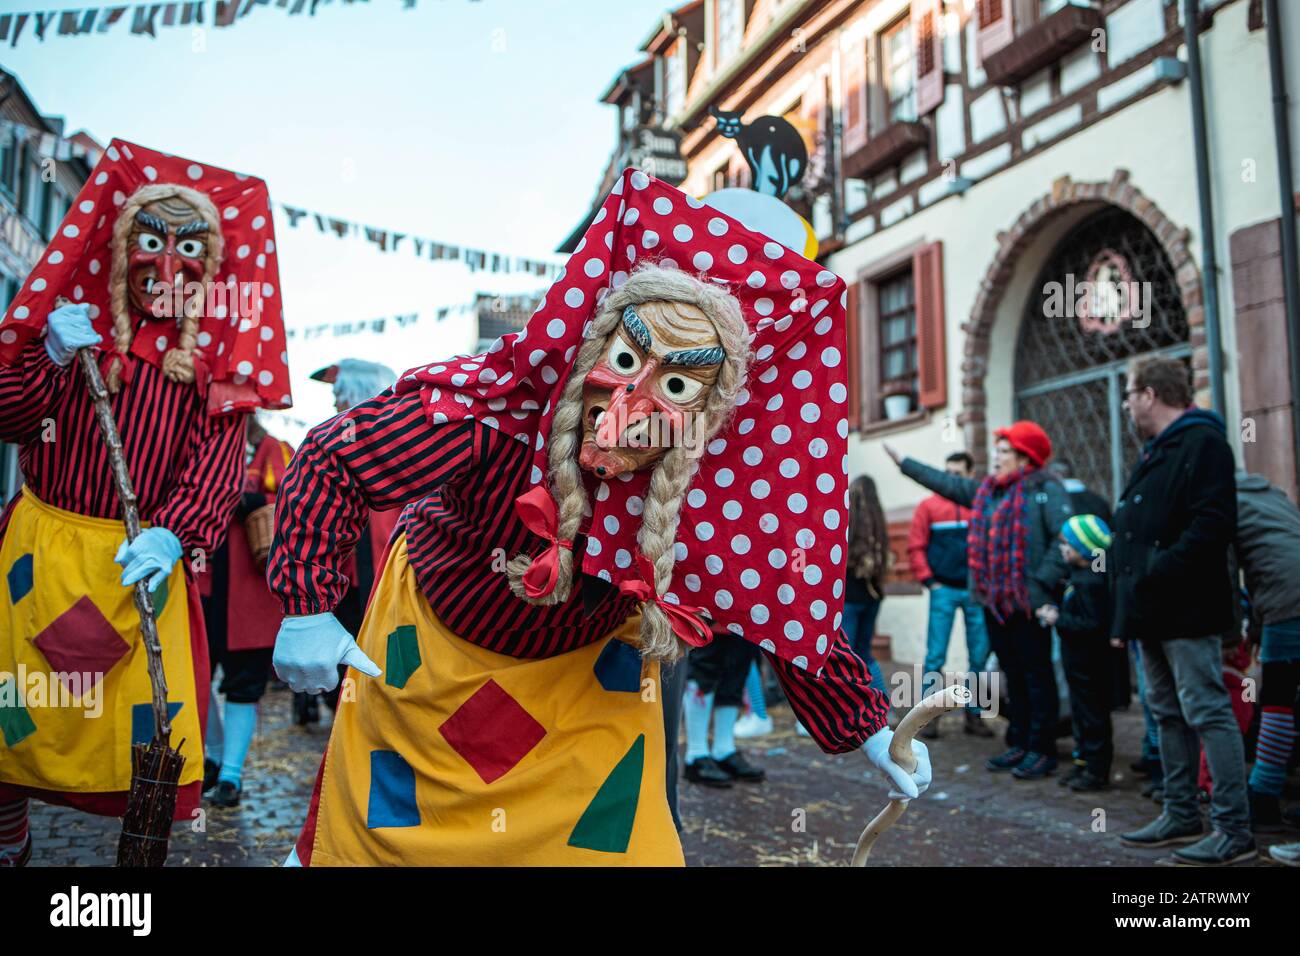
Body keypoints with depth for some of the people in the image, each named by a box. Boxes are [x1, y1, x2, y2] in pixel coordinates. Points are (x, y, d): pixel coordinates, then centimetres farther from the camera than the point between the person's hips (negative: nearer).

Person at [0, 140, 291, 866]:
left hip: (146, 556, -2)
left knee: (151, 715, -1)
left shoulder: (216, 357, -2)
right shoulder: (71, 317, 4)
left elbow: (217, 465, -12)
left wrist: (172, 536, -28)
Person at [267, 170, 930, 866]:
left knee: (616, 834, 7)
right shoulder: (488, 419, -37)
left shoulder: (718, 496, -29)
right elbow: (329, 459, -25)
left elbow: (793, 610, -15)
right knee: (370, 823, 18)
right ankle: (312, 853, 49)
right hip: (433, 636, -1)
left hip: (590, 659, 1)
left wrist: (867, 729, -9)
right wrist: (308, 610, -33)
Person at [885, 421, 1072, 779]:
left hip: (1028, 601, -8)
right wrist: (903, 463, 25)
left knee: (1037, 676, 1)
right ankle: (1019, 744, 23)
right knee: (1013, 675, 14)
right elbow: (946, 483, 22)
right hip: (995, 601, 8)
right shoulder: (987, 490, 13)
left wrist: (1043, 580, -22)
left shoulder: (1045, 489, -11)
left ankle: (1042, 750, 8)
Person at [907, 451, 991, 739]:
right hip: (943, 591, -1)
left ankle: (973, 715, 18)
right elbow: (915, 547, 0)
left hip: (976, 591, 1)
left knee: (979, 657, 6)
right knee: (935, 656, -1)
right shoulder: (929, 506, 2)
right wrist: (928, 581, -5)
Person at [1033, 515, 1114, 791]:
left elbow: (1093, 624, -27)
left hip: (1088, 664, -10)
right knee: (1081, 712, 17)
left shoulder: (1092, 582, -23)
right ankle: (1086, 763, 28)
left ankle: (1097, 771, 10)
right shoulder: (1076, 574, 9)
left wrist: (1059, 620, -20)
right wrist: (1054, 610, 4)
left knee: (1092, 714, 0)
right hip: (1077, 659, 10)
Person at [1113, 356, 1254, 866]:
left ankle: (1233, 829, 2)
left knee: (1207, 713, -6)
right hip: (1154, 612, 10)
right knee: (1169, 714, 14)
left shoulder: (1202, 442, -11)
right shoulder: (1156, 452, 19)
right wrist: (1129, 589, 12)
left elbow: (1211, 525, -23)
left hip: (1186, 609, -10)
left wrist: (1157, 574, -23)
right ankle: (1181, 815, 24)